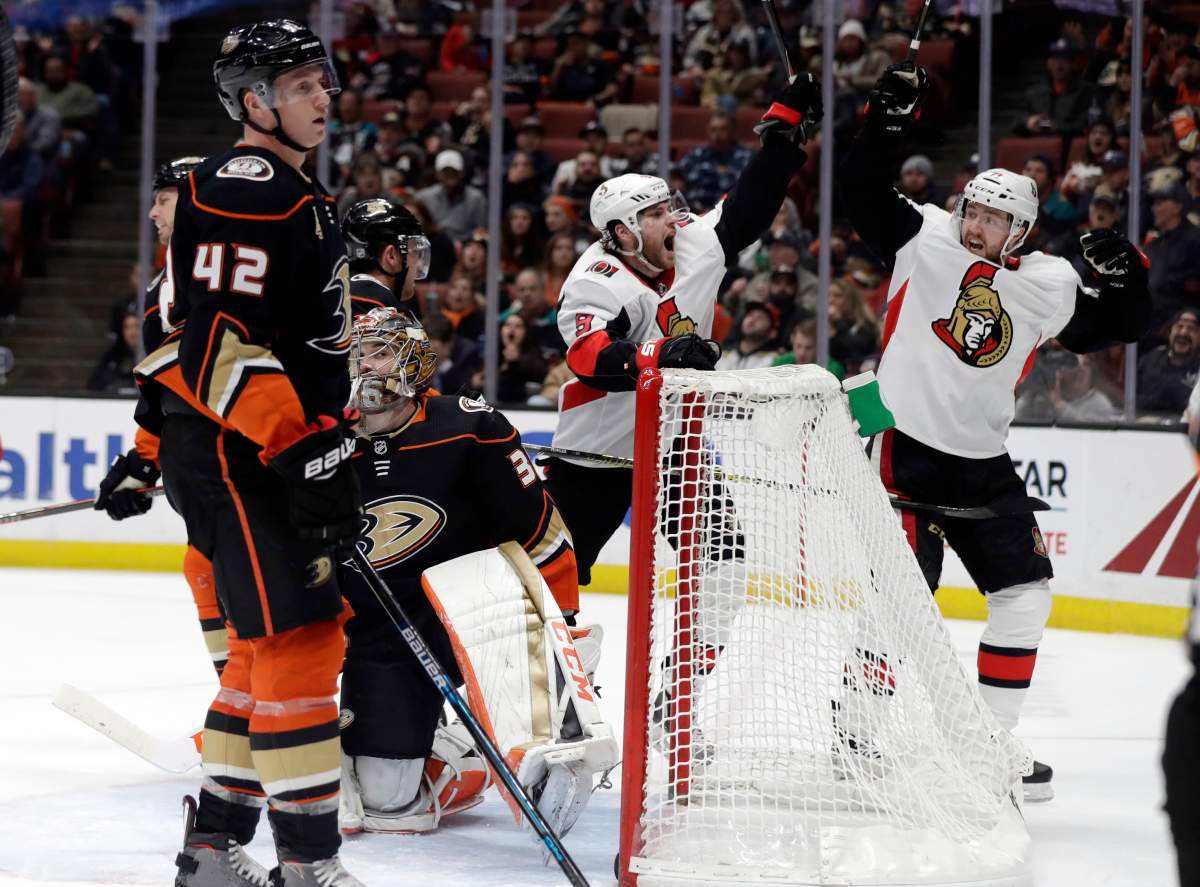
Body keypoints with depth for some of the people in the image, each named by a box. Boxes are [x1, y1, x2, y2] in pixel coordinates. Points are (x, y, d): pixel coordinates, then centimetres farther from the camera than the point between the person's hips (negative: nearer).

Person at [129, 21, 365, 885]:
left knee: (274, 641, 14)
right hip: (235, 456, -11)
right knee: (300, 636, -12)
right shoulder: (245, 190, -14)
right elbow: (219, 340, -24)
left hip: (280, 451, 11)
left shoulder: (298, 193, 19)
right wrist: (304, 454, -26)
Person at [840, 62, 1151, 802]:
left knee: (1025, 589, 5)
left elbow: (1119, 326, 8)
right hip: (907, 445, -5)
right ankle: (858, 729, 2)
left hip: (983, 462, 5)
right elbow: (864, 190, -10)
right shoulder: (923, 240, -4)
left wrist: (1125, 275, -11)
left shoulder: (1048, 286, 4)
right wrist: (890, 120, -21)